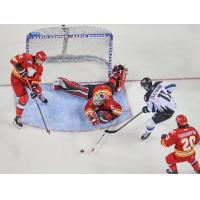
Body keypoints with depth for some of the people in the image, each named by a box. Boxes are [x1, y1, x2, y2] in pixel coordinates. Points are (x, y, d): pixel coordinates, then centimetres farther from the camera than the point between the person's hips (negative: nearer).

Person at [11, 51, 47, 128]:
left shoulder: (40, 68, -11)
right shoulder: (26, 57, -30)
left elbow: (36, 80, -9)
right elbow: (13, 60, -29)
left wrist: (35, 90, -24)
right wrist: (20, 69, -38)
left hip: (27, 79, 7)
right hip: (16, 78, -7)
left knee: (37, 88, 21)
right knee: (24, 98, -16)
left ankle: (40, 96, 63)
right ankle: (17, 118, -3)